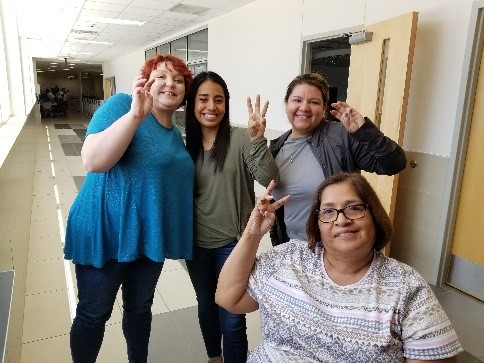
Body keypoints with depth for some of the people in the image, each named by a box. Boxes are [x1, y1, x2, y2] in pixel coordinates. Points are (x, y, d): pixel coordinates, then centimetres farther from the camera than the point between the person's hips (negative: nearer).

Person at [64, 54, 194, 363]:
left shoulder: (176, 133, 7)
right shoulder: (123, 104, -13)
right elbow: (93, 162, -27)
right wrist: (136, 113, -34)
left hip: (150, 234, 6)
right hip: (107, 231, -6)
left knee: (140, 307, 22)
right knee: (94, 314, 12)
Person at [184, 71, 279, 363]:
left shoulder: (241, 139, -12)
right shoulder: (186, 143, 0)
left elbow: (269, 179, -24)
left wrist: (258, 139, -37)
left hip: (233, 243, -4)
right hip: (197, 243, 5)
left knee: (232, 318, 5)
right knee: (206, 306, 24)